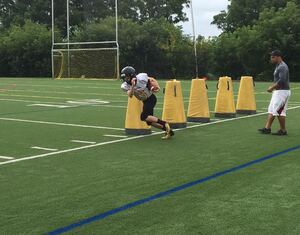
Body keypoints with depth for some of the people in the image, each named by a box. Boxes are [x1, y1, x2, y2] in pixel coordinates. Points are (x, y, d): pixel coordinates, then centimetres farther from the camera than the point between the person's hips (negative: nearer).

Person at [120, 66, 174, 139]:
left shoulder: (141, 78, -23)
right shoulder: (125, 86, -12)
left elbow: (151, 80, -3)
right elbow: (130, 95, -29)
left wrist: (156, 86, -11)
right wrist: (133, 85, -40)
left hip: (151, 98, -6)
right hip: (145, 101, 7)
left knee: (144, 117, -22)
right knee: (149, 121, 4)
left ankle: (164, 124, -18)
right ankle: (168, 130, 12)